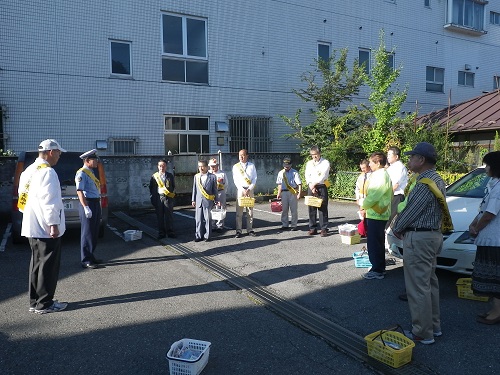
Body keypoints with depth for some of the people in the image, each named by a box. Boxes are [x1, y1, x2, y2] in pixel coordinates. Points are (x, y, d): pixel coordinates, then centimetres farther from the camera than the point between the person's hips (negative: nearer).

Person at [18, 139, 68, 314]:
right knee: (48, 266, 0)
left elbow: (24, 197, 18)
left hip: (32, 227, 10)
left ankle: (35, 302, 23)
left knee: (37, 264, 15)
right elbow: (49, 202, -21)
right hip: (46, 229, -9)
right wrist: (54, 225, -20)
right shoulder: (47, 172, -16)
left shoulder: (29, 171, 14)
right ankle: (44, 304, 7)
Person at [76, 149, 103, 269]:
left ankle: (90, 256, 26)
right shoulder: (82, 173, -12)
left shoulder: (91, 172, 17)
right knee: (87, 233, -4)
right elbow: (80, 191, -20)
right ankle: (86, 260, 3)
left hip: (96, 204, 10)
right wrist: (86, 207, -26)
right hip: (88, 203, -10)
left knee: (94, 233, 15)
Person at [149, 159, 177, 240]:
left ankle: (170, 232, 10)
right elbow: (151, 188, 9)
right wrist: (152, 198, 3)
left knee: (169, 215, 2)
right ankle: (161, 233, 13)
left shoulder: (170, 176, 6)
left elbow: (173, 186, 11)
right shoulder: (154, 176, 6)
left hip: (168, 197, 0)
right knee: (160, 216, 4)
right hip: (158, 197, 1)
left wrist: (171, 195, 2)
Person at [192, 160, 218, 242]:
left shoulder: (212, 176, -1)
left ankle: (207, 236, 13)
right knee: (198, 219, 6)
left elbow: (215, 189, 2)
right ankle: (198, 236, 14)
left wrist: (216, 200, 2)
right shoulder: (196, 176, 8)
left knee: (208, 219, 4)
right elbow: (194, 189, 12)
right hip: (198, 201, 3)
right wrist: (193, 200, 10)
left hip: (208, 201, -3)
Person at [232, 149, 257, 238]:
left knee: (250, 211, 4)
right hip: (240, 189, -1)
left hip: (250, 189, 1)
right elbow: (235, 180, 0)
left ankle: (250, 229, 11)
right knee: (239, 211, -3)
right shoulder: (235, 166, 5)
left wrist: (249, 189, -9)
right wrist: (242, 190, -11)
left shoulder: (252, 166, 6)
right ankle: (238, 230, 0)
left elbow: (255, 178, 3)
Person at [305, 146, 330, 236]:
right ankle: (312, 228, 12)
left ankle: (324, 229, -1)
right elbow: (307, 176, 6)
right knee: (311, 208, 4)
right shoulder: (309, 163, 14)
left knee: (323, 208, -5)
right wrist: (311, 186, -8)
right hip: (311, 187, 4)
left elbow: (323, 176, -10)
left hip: (321, 187, -4)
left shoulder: (325, 163, 0)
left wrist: (314, 184, -14)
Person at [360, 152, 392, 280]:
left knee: (374, 243, -3)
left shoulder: (381, 176, -18)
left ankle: (377, 270, 5)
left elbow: (373, 196, -22)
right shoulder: (379, 175, 13)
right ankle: (379, 268, 28)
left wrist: (363, 206, -6)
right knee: (377, 243, 17)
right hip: (376, 214, 10)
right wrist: (365, 207, 7)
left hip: (376, 215, -10)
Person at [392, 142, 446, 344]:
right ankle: (434, 326, 32)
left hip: (419, 239, -11)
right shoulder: (437, 180, 12)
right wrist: (400, 224, 7)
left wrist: (395, 228, 1)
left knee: (418, 287, -1)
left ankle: (423, 333, 10)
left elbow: (410, 212, -17)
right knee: (430, 283, 19)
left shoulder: (424, 184, -21)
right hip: (433, 235, 11)